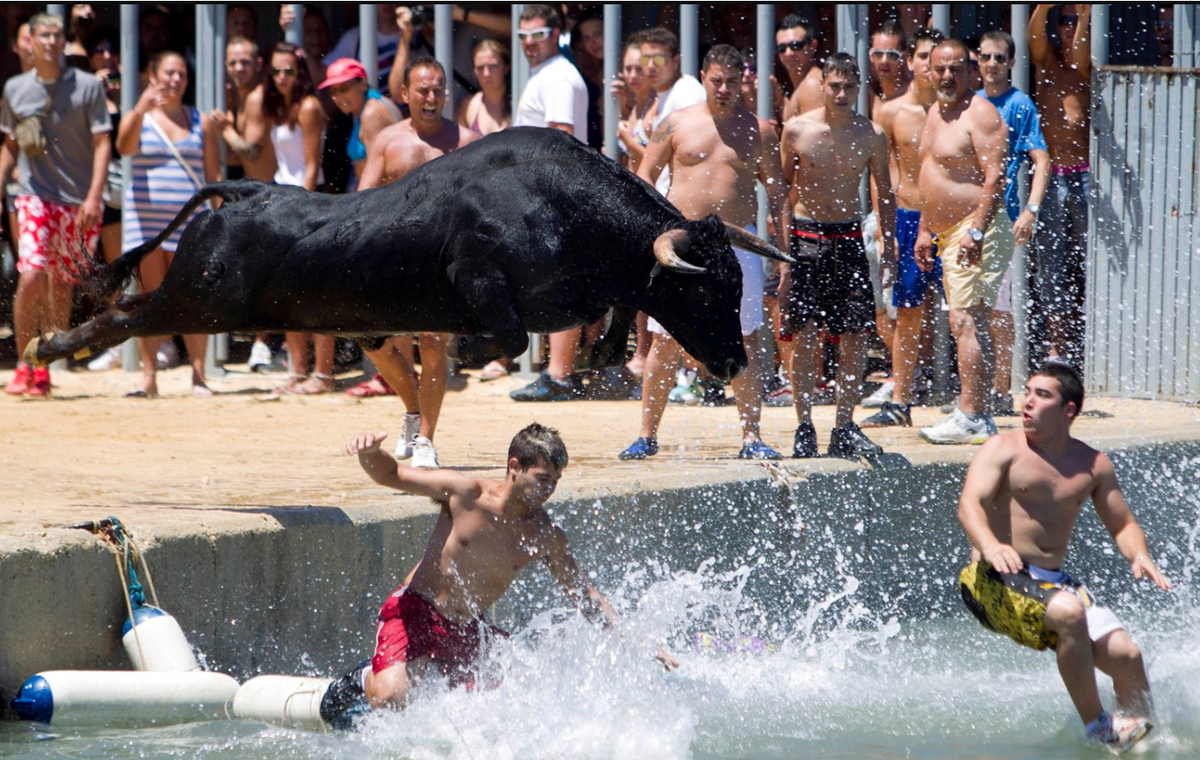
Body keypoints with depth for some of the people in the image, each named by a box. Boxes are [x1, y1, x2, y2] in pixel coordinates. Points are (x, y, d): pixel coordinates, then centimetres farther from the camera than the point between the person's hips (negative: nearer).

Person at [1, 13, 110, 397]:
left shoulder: (87, 86, 0)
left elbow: (102, 143, -2)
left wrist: (94, 196, -12)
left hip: (79, 202, 0)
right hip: (35, 196, 0)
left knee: (61, 285, 5)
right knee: (31, 276, -17)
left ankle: (45, 369, 16)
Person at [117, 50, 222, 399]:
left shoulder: (201, 122, 11)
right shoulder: (137, 118, 7)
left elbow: (214, 173, 10)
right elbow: (125, 146, -14)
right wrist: (141, 110, -30)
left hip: (190, 220, 0)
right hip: (145, 216, 0)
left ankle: (198, 376, -3)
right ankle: (148, 376, 1)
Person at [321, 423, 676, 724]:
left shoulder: (547, 537, -4)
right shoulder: (466, 494, -14)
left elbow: (585, 595, 6)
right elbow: (390, 475, -8)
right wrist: (369, 452, -31)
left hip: (469, 632, 5)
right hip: (415, 614, -5)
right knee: (391, 697, -28)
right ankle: (364, 679, 10)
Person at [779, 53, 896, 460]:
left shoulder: (870, 136, 1)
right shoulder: (797, 130, -2)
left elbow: (885, 193, 11)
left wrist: (889, 247, 6)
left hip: (848, 239, 2)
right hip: (805, 237, -2)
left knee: (855, 336, -3)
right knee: (803, 335, -4)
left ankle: (845, 428, 6)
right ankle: (804, 428, 4)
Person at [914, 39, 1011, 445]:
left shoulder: (980, 115, -12)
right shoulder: (936, 113, 18)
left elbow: (995, 178, -19)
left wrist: (977, 232, -25)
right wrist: (926, 230, 22)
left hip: (977, 231, -10)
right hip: (950, 233, 10)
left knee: (966, 323, -14)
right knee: (974, 326, 10)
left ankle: (969, 416, -16)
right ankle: (982, 417, 12)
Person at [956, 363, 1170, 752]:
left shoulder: (1093, 465, 10)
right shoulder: (1004, 450, -4)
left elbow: (1123, 525, 17)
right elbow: (970, 503, -19)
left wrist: (1139, 556, -7)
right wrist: (990, 545, -41)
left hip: (1052, 583, 5)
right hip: (996, 580, -5)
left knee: (1125, 654, -13)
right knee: (1068, 613, -34)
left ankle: (1145, 732, 15)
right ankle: (1097, 729, -20)